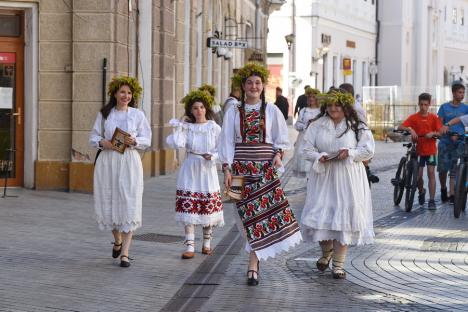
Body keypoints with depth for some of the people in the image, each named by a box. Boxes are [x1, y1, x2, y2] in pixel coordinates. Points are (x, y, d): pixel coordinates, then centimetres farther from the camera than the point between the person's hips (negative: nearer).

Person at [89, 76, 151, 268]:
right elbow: (93, 137, 10)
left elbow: (147, 139, 4)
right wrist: (102, 142, -11)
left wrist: (134, 141, -16)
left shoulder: (138, 115, 5)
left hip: (129, 162, -2)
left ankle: (125, 253, -6)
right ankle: (117, 240, 34)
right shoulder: (104, 114, 8)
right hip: (107, 161, 2)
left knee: (128, 205, -8)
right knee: (108, 204, 5)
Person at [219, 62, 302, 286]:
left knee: (260, 212, -10)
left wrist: (278, 154, -8)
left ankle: (253, 266, -9)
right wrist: (227, 168, -5)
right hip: (241, 166, 0)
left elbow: (281, 138, 12)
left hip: (265, 167, 0)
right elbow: (227, 141, 4)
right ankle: (255, 261, 14)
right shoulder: (233, 112, 6)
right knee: (250, 213, -1)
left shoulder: (272, 111, 7)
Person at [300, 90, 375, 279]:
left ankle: (338, 263, 4)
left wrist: (349, 153, -15)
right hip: (322, 176, 2)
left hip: (348, 179, -2)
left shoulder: (358, 127, 2)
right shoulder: (317, 126, 6)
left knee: (343, 216, -4)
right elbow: (307, 149, 3)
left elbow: (368, 150, -1)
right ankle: (326, 251, 28)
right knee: (319, 215, -1)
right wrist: (319, 157, -16)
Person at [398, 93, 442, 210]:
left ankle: (432, 200, -4)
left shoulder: (434, 117, 0)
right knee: (418, 175, 2)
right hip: (418, 150, 1)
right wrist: (409, 129, -29)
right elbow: (400, 127, -11)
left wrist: (433, 133, -22)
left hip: (430, 150, -1)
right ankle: (421, 192, 33)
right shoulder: (414, 117, -1)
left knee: (431, 173, -7)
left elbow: (441, 133, -3)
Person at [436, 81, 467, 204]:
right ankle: (443, 189, 23)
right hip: (445, 141, 0)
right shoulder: (444, 107, 3)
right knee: (442, 169, -1)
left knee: (454, 170, -1)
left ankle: (452, 195, 1)